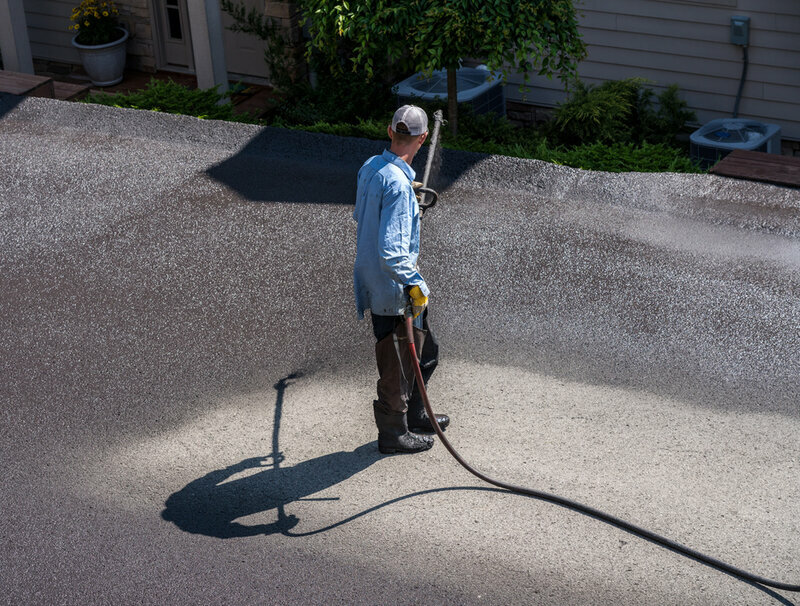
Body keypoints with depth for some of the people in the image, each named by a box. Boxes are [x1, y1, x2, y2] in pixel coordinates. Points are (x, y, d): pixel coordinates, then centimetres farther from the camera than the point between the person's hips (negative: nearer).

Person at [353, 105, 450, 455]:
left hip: (372, 279, 9)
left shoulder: (370, 168, 2)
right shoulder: (397, 184, -27)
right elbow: (391, 251, -32)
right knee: (397, 362, 7)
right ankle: (393, 434, 23)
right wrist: (414, 284, -25)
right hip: (393, 290, -9)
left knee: (425, 350, 23)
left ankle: (413, 415, 39)